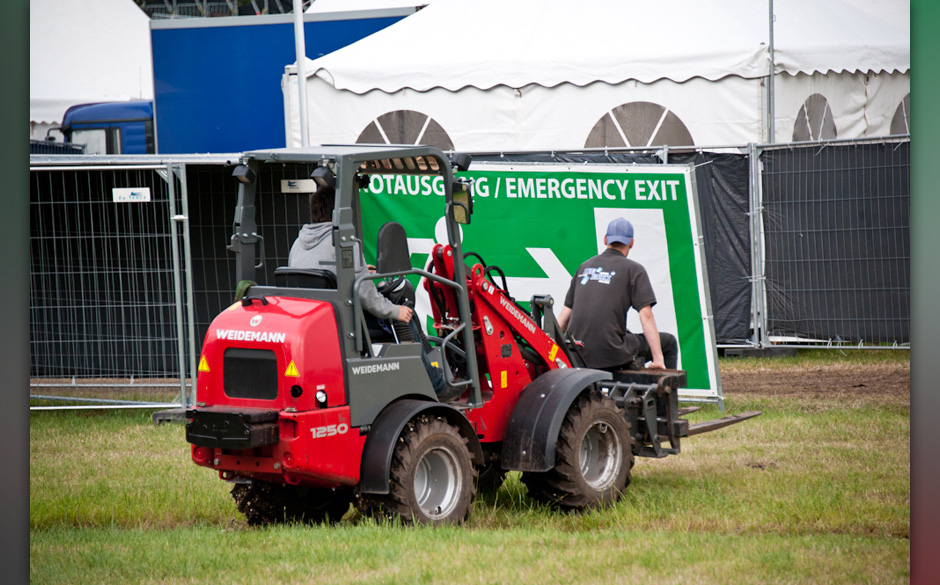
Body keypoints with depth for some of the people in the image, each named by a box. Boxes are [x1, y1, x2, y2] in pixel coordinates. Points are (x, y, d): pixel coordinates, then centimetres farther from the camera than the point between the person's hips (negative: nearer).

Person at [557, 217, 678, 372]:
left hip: (579, 354, 6)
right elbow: (646, 316, -7)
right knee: (669, 342, 13)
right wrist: (658, 359, -7)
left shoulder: (584, 267, 18)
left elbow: (565, 315, 17)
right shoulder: (634, 270, 1)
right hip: (611, 353, -6)